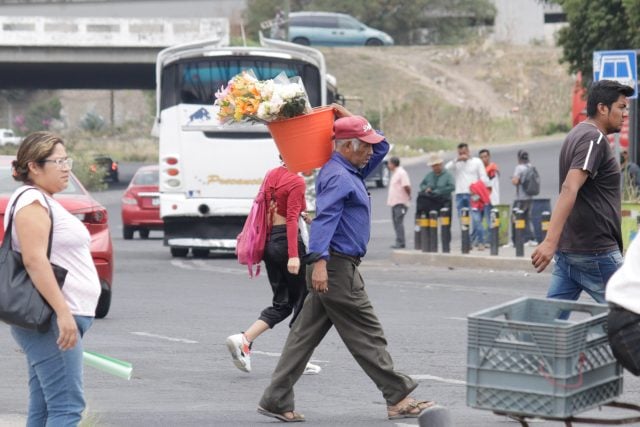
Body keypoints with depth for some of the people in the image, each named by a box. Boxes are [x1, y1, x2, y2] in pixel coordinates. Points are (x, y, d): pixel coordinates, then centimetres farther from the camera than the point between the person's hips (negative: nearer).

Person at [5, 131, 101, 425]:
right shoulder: (32, 200, -11)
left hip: (60, 318, 11)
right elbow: (34, 260, -21)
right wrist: (63, 312, -26)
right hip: (54, 321, -11)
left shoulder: (45, 201, 21)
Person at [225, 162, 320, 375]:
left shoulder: (271, 175, 9)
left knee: (281, 304, 13)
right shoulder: (296, 182, -14)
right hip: (286, 240, -8)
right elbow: (291, 219, -20)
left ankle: (244, 339, -6)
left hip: (269, 242, 8)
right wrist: (293, 255, -24)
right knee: (302, 301, 6)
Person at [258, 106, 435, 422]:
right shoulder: (338, 177, -15)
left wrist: (349, 119, 19)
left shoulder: (350, 172, 18)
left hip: (334, 268, 10)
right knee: (367, 336, -3)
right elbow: (325, 217, -28)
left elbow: (381, 146, 29)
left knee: (305, 334, 7)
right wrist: (319, 260, -39)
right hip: (337, 268, -10)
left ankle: (276, 400, 6)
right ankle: (398, 399, 3)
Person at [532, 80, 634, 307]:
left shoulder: (577, 135, 16)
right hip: (595, 252, -9)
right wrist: (550, 241, -35)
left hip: (569, 250, 9)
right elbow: (570, 189, -26)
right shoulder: (594, 139, -14)